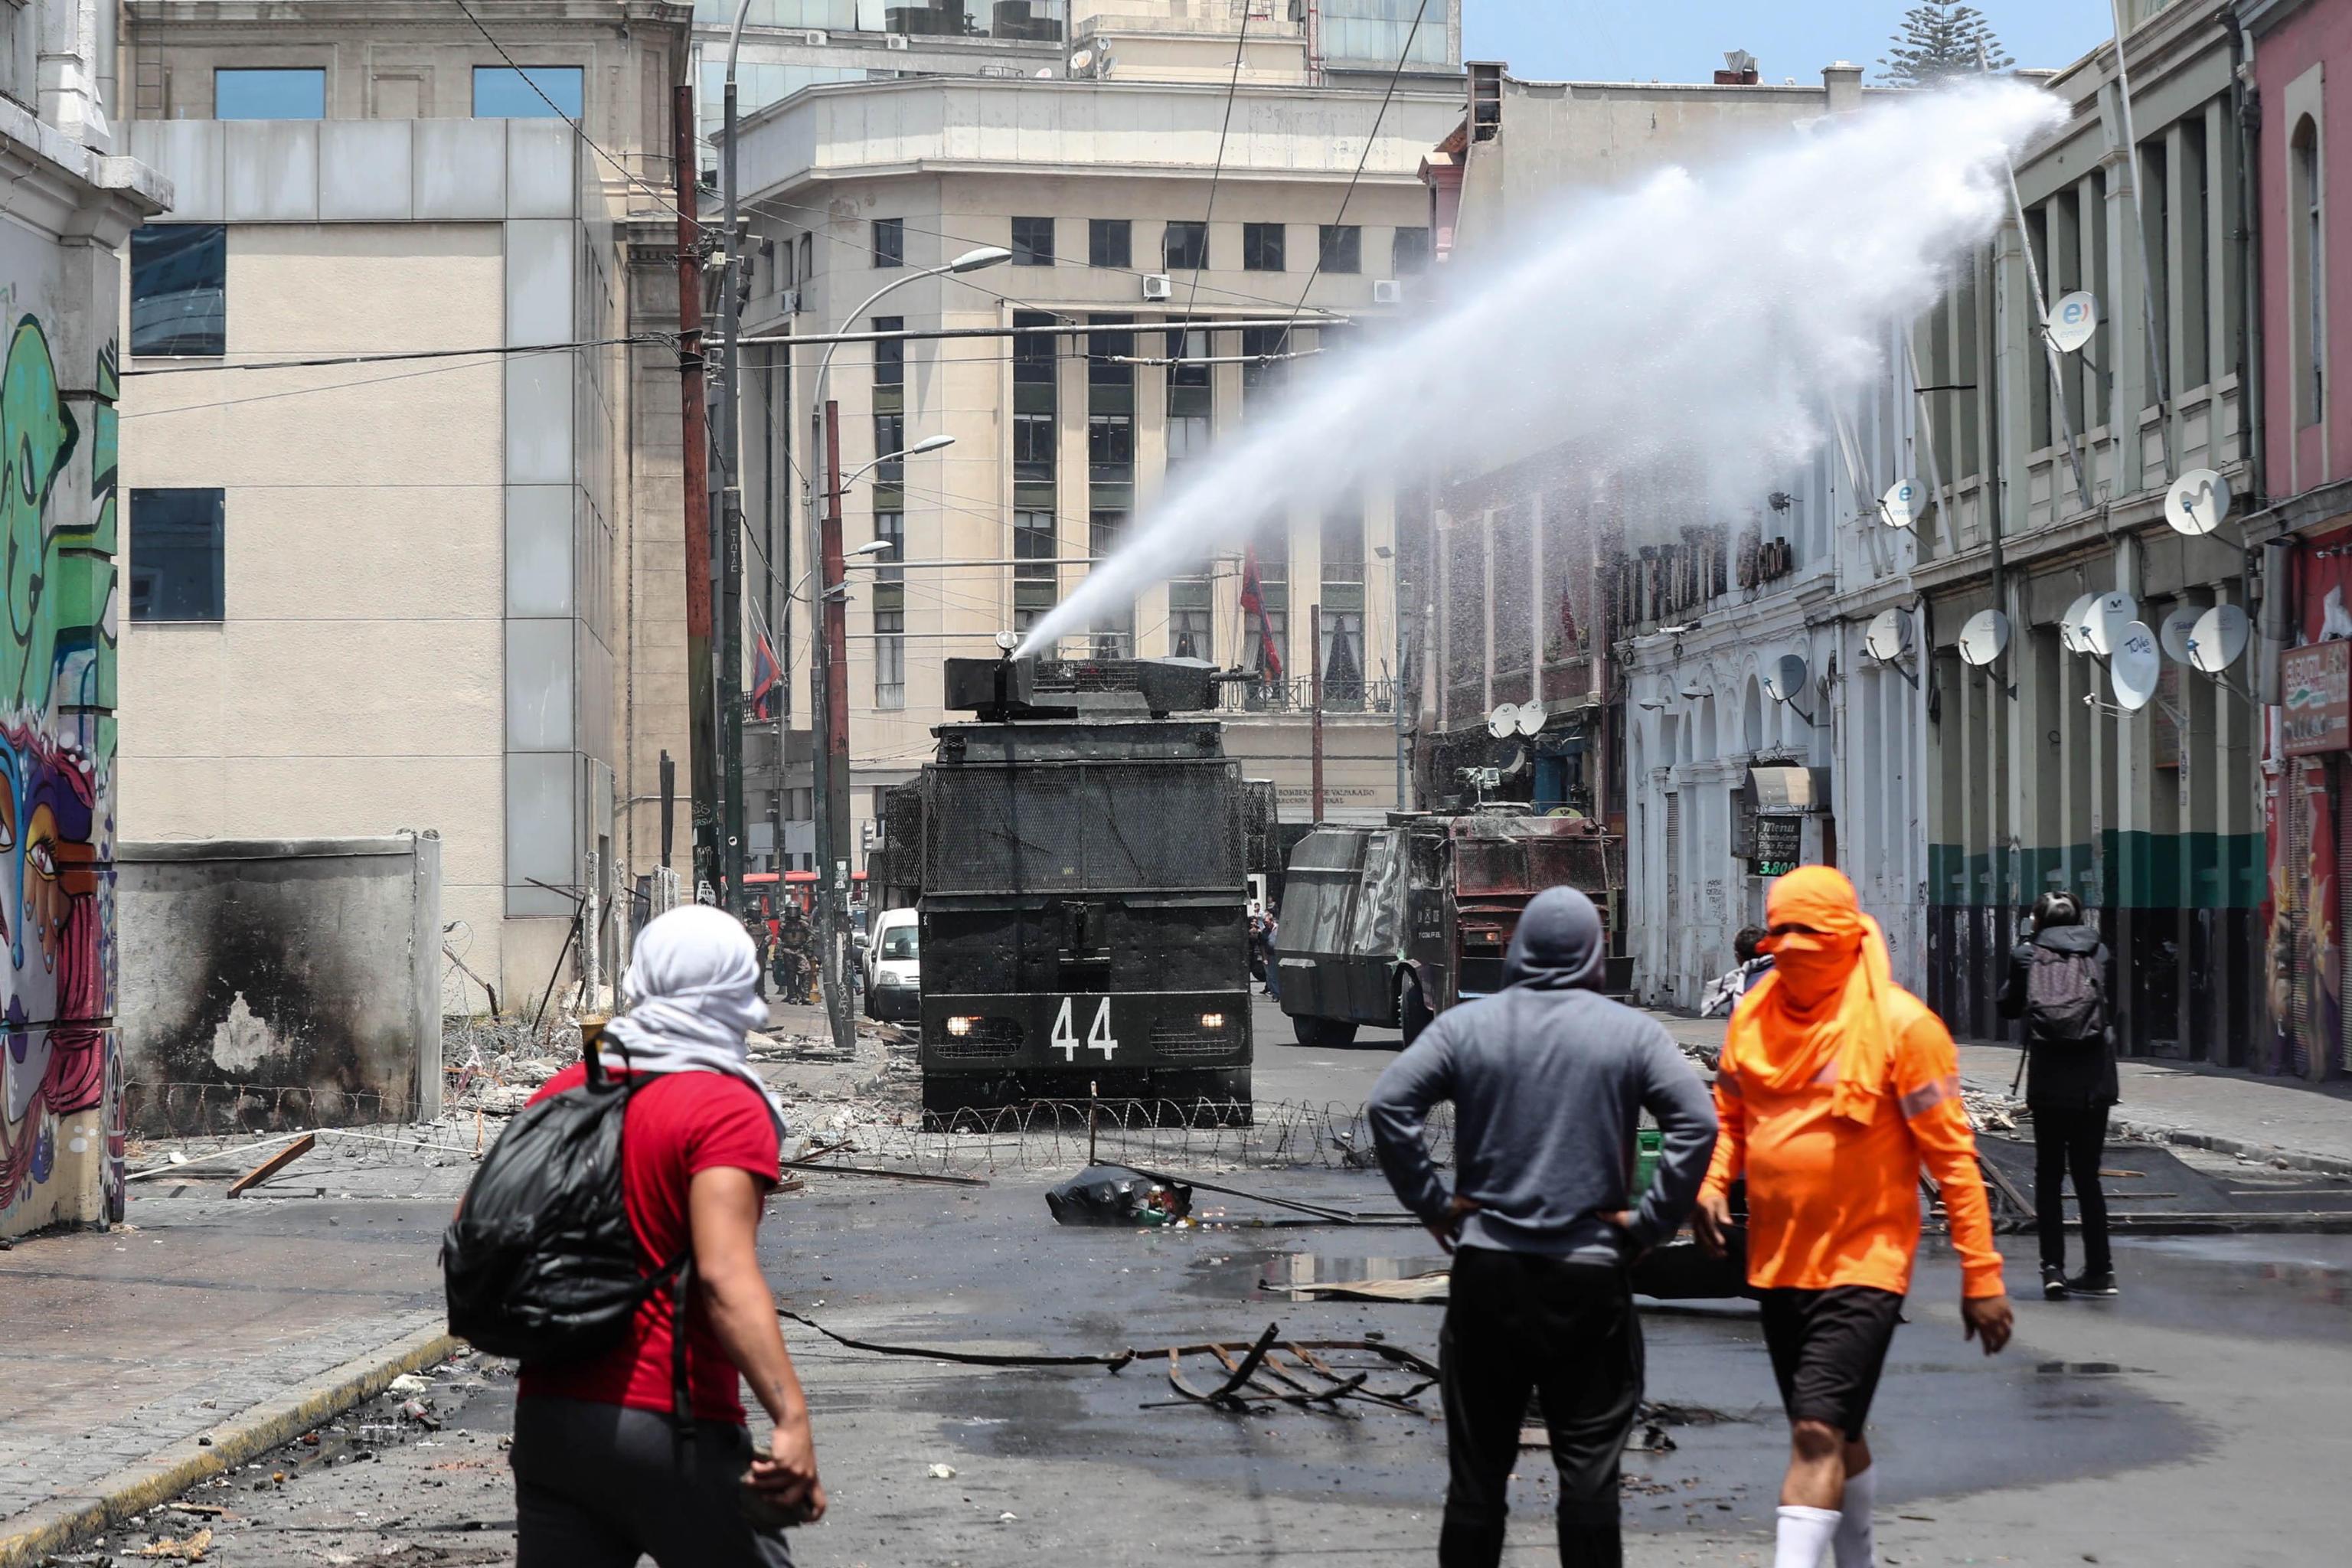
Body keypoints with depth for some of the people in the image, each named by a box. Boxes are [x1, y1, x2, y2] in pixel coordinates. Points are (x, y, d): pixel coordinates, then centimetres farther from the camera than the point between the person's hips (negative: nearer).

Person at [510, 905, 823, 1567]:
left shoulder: (566, 1090, 10)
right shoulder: (728, 1110, -11)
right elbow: (724, 1274, -24)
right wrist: (791, 1418, -30)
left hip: (547, 1419, 6)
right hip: (669, 1430, -6)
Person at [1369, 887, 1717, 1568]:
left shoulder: (1466, 1025, 2)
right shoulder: (1630, 1032, 0)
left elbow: (1390, 1102, -8)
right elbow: (1696, 1121, -11)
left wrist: (1431, 1201, -1)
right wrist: (1652, 1220, -5)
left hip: (1487, 1278, 1)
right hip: (1591, 1281, -1)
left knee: (1478, 1466, 9)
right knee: (1589, 1466, 2)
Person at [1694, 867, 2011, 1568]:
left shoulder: (1900, 1024, -12)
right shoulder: (1753, 1018, 3)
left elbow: (1952, 1156, -10)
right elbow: (1729, 1115, 19)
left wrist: (1982, 1276, -10)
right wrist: (1712, 1183, -3)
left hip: (1862, 1266, -6)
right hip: (1777, 1265, 6)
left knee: (1817, 1435, -16)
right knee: (1837, 1435, 20)